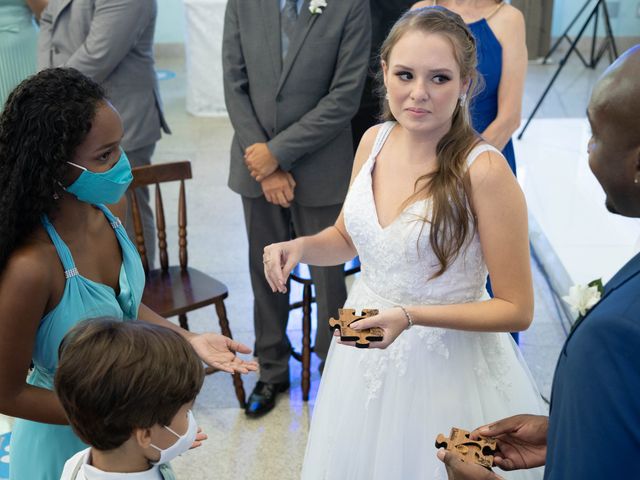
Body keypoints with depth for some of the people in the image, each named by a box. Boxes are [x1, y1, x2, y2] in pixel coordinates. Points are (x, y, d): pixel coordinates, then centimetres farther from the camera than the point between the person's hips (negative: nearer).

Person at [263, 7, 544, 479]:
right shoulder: (374, 140, -5)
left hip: (445, 363, -5)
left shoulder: (484, 170, -23)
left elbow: (516, 310, -17)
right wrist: (301, 247, -8)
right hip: (363, 349, 6)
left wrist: (411, 316, -26)